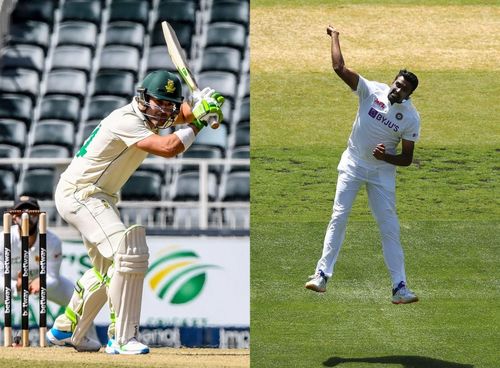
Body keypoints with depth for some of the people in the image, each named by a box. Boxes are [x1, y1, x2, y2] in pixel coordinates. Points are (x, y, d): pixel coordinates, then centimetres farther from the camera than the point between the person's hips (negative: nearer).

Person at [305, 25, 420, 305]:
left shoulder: (412, 118, -14)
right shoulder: (373, 91, -13)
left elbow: (407, 158, -9)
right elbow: (340, 68, -19)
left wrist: (386, 157, -28)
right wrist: (335, 37, -17)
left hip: (382, 172, -1)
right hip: (353, 164, 1)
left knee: (390, 227, -3)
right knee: (339, 217, -3)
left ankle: (400, 287, -3)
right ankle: (322, 276, -1)